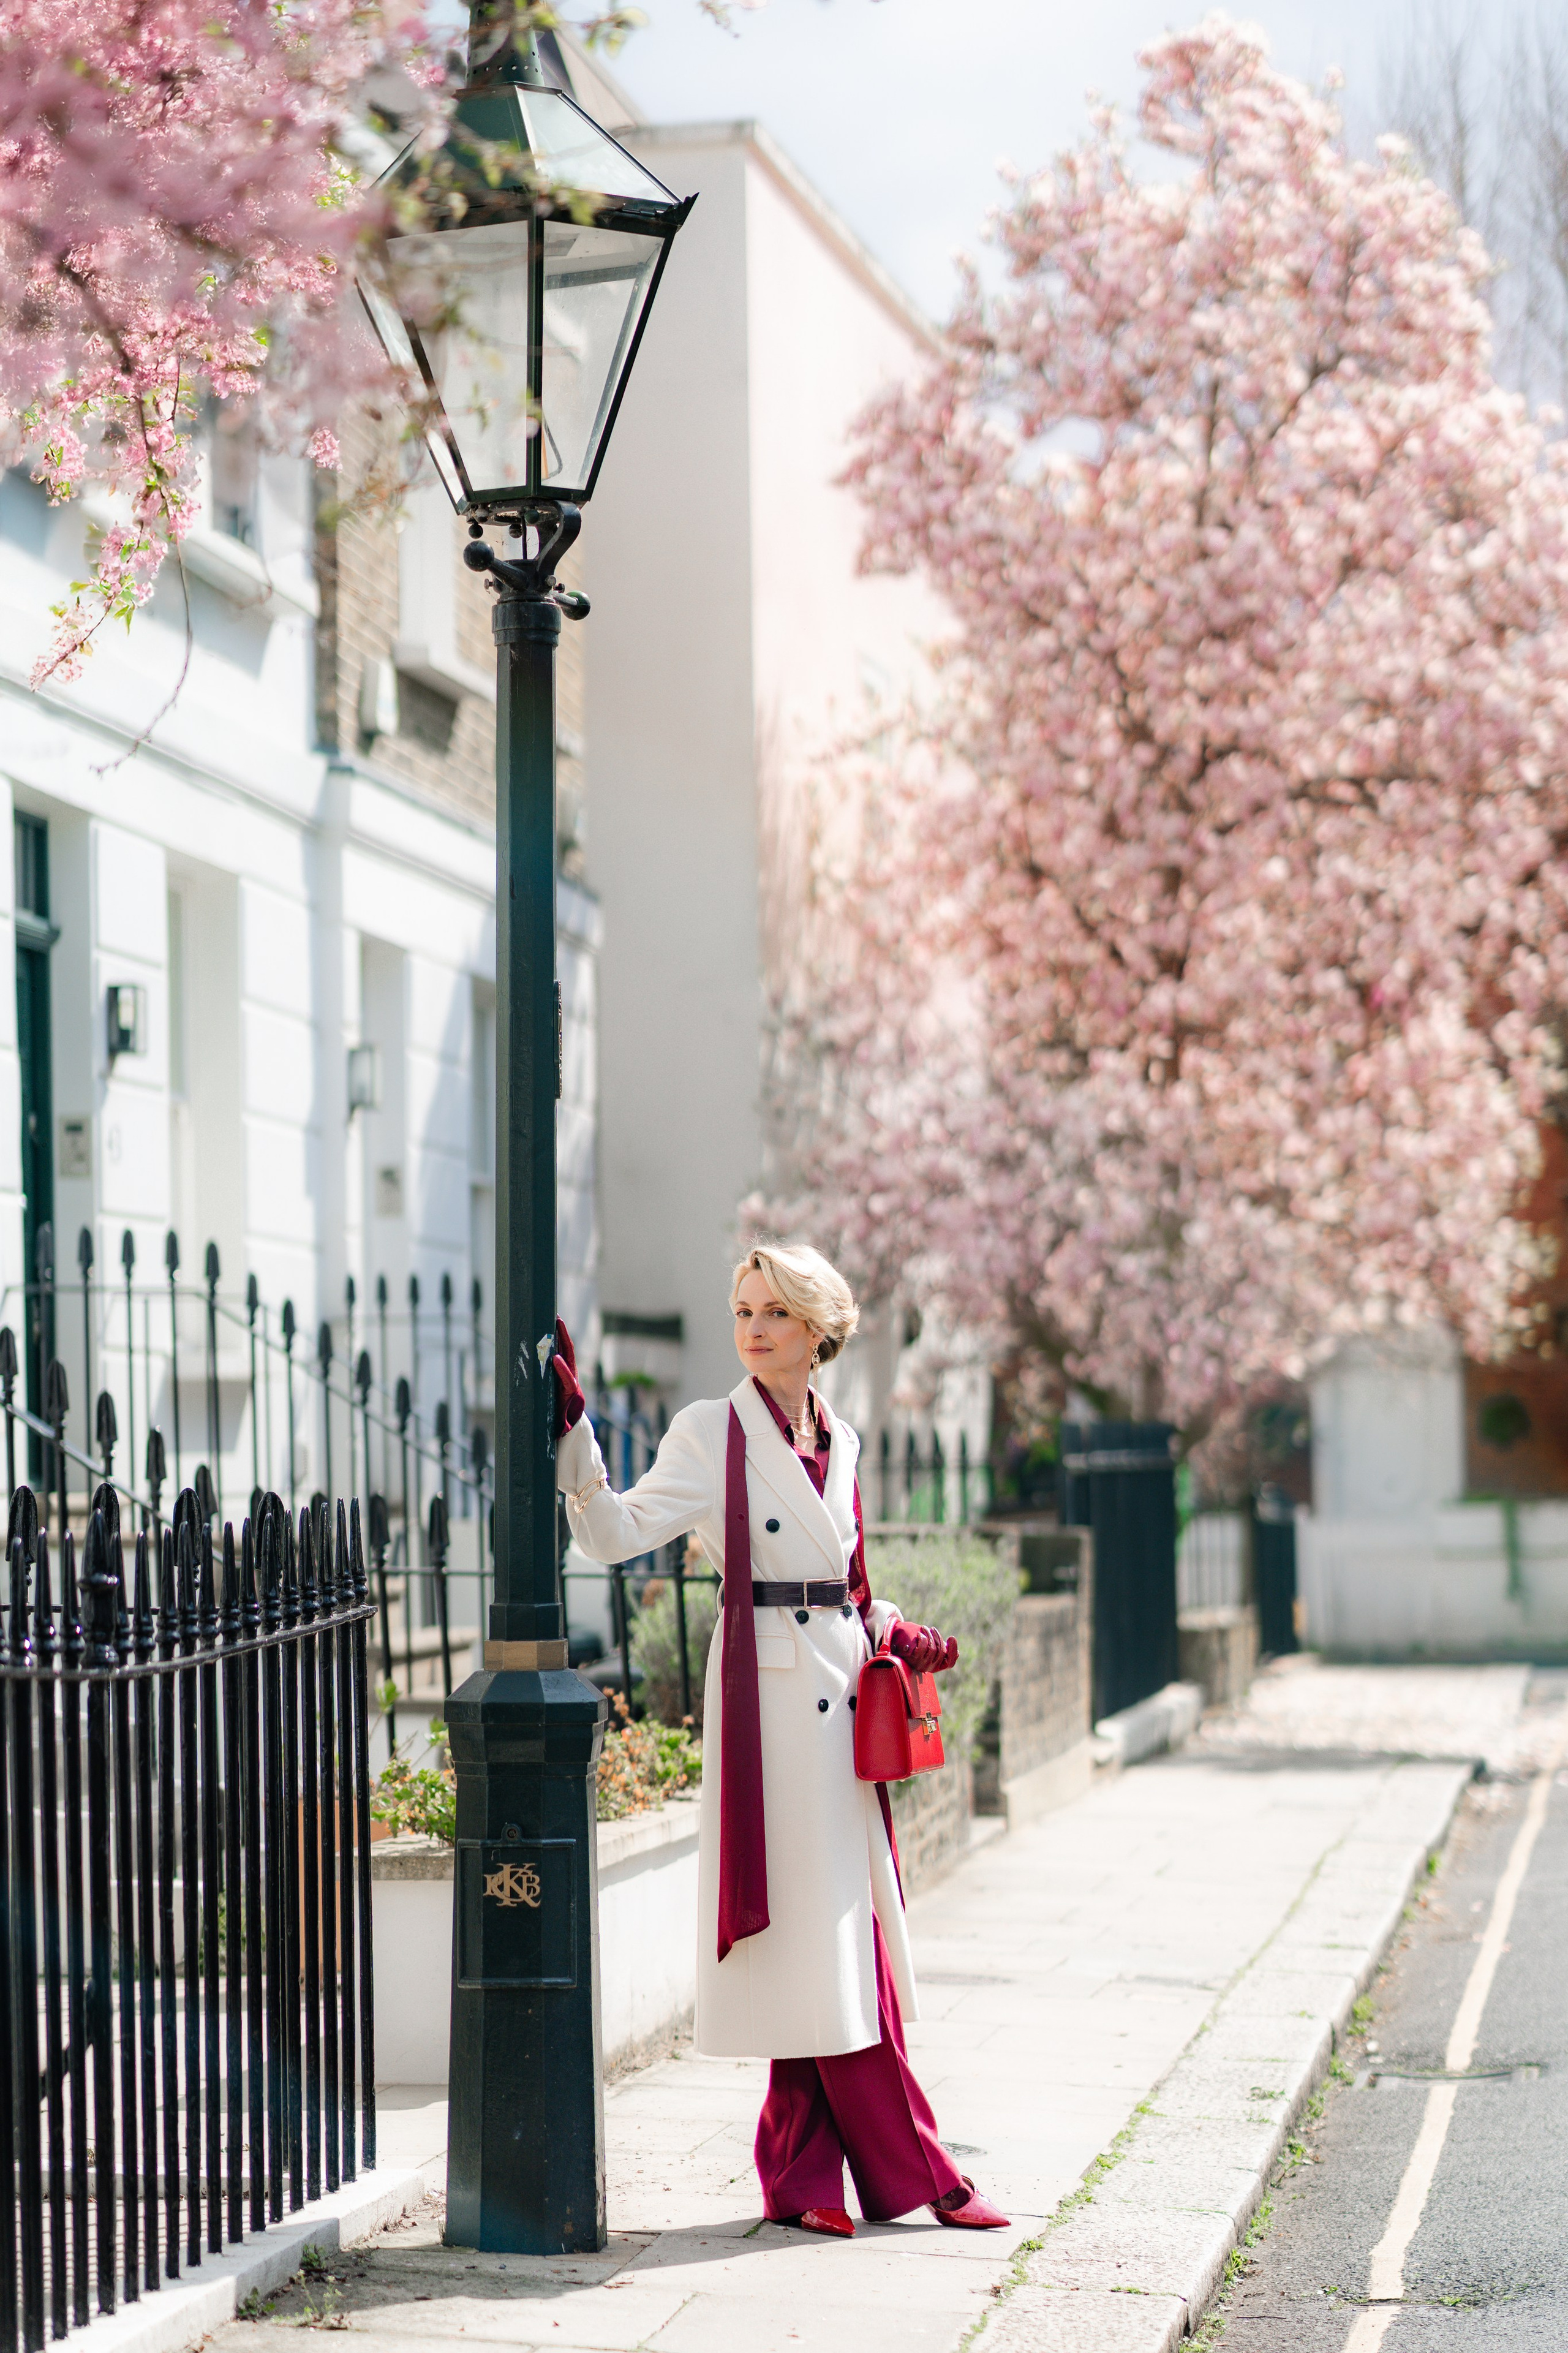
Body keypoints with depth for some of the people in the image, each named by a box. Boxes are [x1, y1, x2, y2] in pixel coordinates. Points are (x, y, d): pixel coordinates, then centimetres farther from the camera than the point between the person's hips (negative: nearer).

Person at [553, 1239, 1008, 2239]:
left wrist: (890, 1633, 10)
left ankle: (806, 2175, 12)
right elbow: (618, 1531, -13)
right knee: (814, 1942, -4)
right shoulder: (712, 1434, -3)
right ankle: (910, 2169, 3)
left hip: (843, 1698, 6)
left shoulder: (840, 1441, 14)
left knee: (851, 1930, 6)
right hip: (768, 1696, -6)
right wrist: (575, 1436, -24)